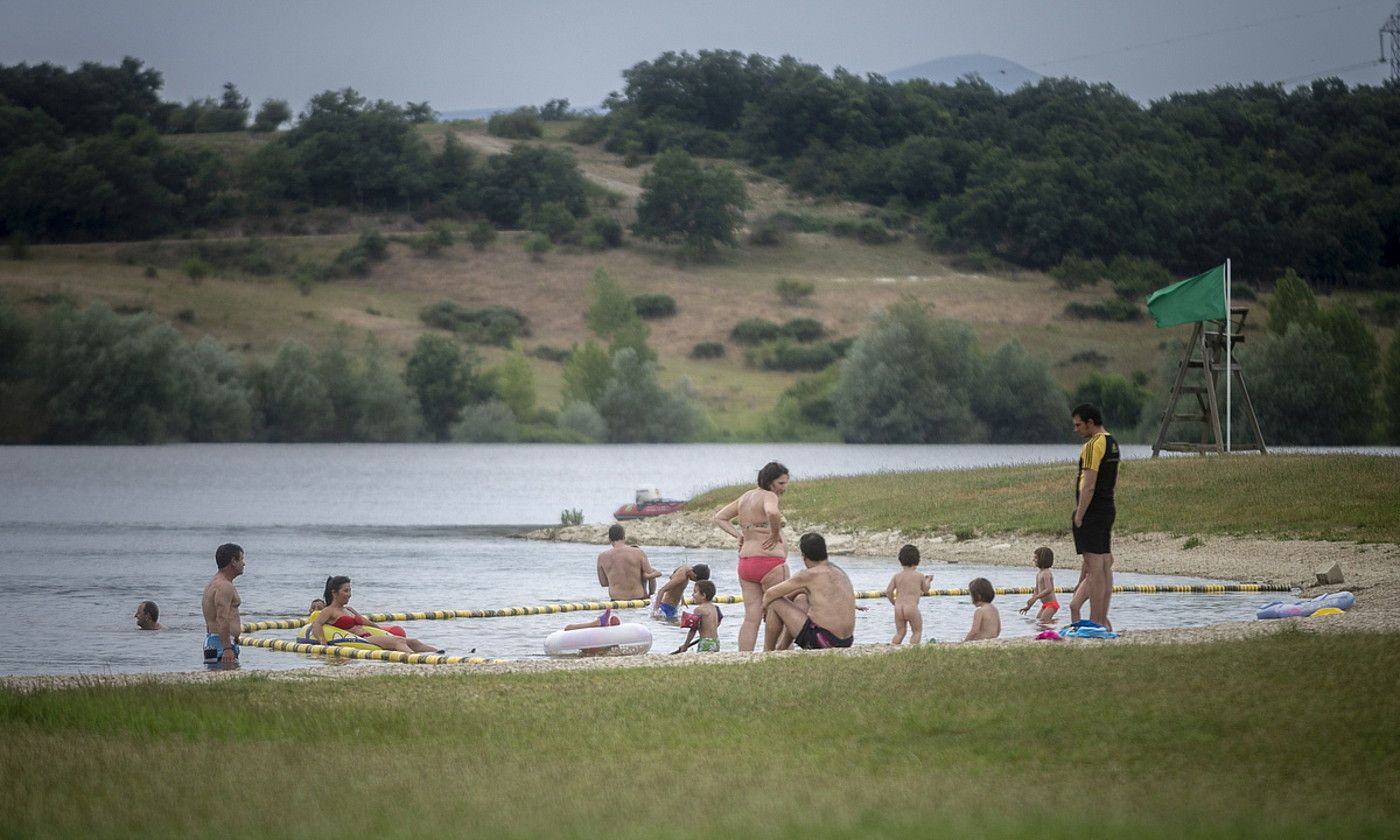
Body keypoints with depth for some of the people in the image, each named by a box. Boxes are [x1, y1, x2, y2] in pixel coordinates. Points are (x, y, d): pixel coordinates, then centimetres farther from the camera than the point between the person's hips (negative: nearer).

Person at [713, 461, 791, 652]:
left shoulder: (746, 497, 16)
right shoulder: (768, 496, -10)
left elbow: (719, 517, 25)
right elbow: (772, 513, -34)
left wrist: (738, 535, 13)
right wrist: (775, 535, -16)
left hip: (745, 562, 8)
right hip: (770, 561, -8)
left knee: (751, 618, 6)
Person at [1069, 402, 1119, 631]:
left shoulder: (1094, 445, -15)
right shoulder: (1112, 443, 15)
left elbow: (1089, 486, -20)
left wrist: (1079, 516, -16)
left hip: (1092, 510, -10)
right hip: (1108, 508, 10)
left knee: (1094, 567, -7)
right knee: (1104, 565, 11)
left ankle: (1096, 621, -7)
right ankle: (1103, 620, 14)